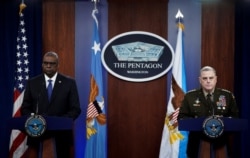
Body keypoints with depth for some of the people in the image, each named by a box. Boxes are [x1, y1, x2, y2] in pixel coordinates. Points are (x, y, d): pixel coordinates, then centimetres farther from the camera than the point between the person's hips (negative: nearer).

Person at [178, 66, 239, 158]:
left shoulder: (227, 95, 5)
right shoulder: (190, 96, 3)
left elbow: (236, 116, 5)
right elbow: (181, 117, 2)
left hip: (221, 142, 1)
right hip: (198, 143, -1)